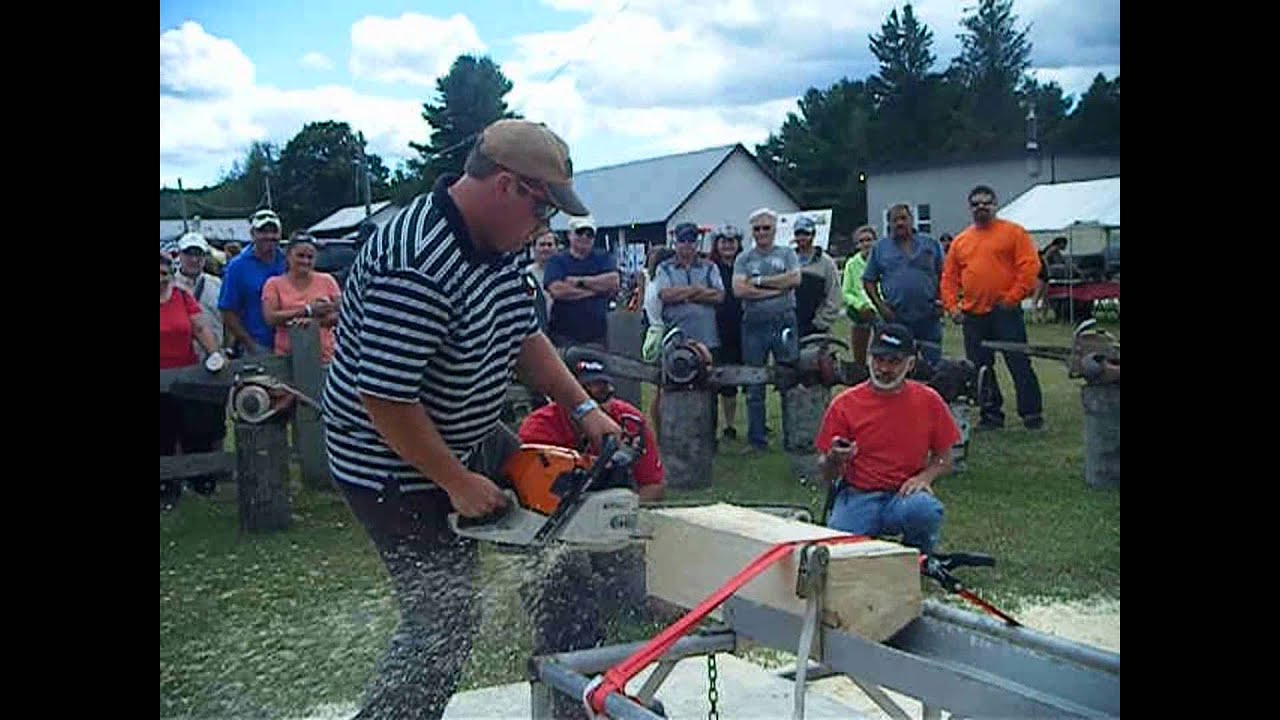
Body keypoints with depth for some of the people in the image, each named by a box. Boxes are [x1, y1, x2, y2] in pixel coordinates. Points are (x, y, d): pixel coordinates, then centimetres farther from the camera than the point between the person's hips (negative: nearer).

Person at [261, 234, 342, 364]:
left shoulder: (327, 280, 10)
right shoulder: (274, 284, 8)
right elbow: (271, 318, -5)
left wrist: (315, 320, -15)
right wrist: (308, 311, -11)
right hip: (286, 357, 0)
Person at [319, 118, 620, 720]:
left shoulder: (496, 246, -2)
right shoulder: (416, 266, -32)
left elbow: (524, 336, 9)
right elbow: (386, 399, -32)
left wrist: (584, 409, 0)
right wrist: (458, 484, -22)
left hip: (468, 440, 10)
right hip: (397, 467, -10)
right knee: (446, 622, -4)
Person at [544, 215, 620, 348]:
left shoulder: (603, 258, 11)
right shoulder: (557, 260, 4)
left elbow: (613, 282, -7)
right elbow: (557, 290, -13)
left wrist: (579, 281, -8)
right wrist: (597, 289, -6)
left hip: (597, 335, 2)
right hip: (564, 335, -2)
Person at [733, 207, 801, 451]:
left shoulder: (786, 254, 9)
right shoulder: (743, 259, 8)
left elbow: (795, 278, -9)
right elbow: (739, 289, -7)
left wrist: (759, 281, -8)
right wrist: (777, 288, -9)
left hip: (784, 323, -1)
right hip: (754, 324, 1)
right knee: (754, 384, 6)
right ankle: (756, 436, 15)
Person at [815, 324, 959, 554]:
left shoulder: (929, 401, 2)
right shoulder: (844, 405, -1)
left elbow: (944, 460, 12)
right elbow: (827, 474, 3)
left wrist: (925, 476, -9)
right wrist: (834, 459, -20)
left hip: (905, 495, 1)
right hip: (858, 497, -1)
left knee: (927, 511, -34)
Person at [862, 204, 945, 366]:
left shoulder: (931, 244, 9)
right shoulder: (880, 248, 7)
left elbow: (943, 275, 12)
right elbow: (869, 281, 7)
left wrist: (941, 301, -1)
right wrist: (880, 305, -4)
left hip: (929, 318, 0)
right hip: (895, 318, 0)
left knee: (934, 363, 3)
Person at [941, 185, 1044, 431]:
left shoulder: (1013, 232, 0)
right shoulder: (960, 241, 12)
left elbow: (1029, 266, -7)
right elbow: (949, 277, 13)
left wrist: (1013, 297, -12)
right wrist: (951, 305, 0)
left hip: (1005, 311, -4)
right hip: (973, 315, 5)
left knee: (1019, 363, -2)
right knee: (980, 367, 9)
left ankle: (1031, 413, 7)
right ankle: (991, 414, 19)